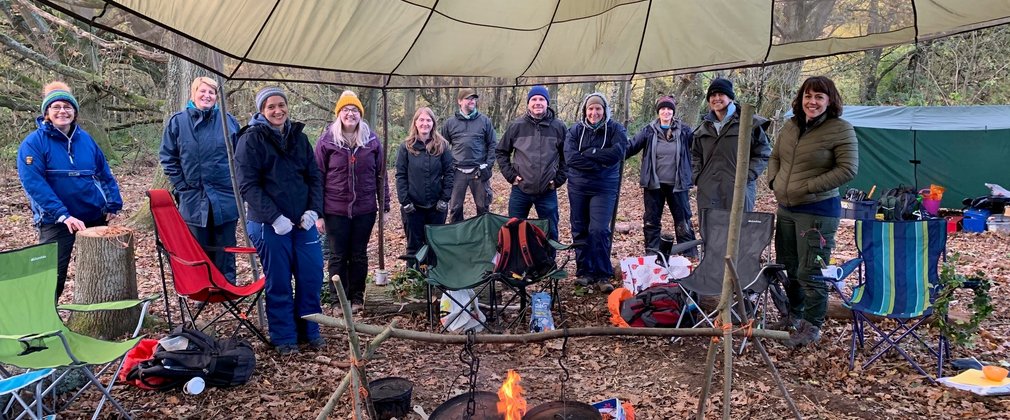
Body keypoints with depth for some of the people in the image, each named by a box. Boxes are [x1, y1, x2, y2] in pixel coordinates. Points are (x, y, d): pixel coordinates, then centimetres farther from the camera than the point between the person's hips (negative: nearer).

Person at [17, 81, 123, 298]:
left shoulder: (85, 139, 6)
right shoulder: (33, 143, -9)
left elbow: (104, 173, 13)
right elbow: (33, 183, -18)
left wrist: (113, 204, 3)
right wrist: (62, 215, -26)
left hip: (95, 216, 5)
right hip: (55, 221, -5)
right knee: (54, 275, -2)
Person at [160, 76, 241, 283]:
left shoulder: (229, 121, 1)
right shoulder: (177, 121, 0)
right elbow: (168, 158, 5)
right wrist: (180, 186, -1)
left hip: (225, 199, 0)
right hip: (193, 200, 0)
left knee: (225, 251, 8)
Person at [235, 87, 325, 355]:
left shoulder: (299, 137, 11)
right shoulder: (251, 139, -4)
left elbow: (314, 177, 12)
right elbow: (248, 185, -10)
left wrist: (313, 210, -4)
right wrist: (274, 218, -17)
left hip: (303, 222, 5)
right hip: (269, 224, -5)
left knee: (312, 277, 8)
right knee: (279, 283, 3)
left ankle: (309, 331, 24)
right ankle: (284, 338, 17)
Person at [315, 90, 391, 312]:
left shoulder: (372, 140, 2)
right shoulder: (327, 141, -4)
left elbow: (380, 175, 7)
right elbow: (317, 178, -3)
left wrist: (384, 205, 4)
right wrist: (318, 213, -6)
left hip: (365, 209, 2)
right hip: (335, 210, -2)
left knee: (359, 255, 11)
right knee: (338, 257, 6)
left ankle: (357, 298, 24)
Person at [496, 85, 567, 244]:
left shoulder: (559, 127, 0)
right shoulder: (516, 126, -1)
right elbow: (501, 152, 8)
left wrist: (559, 179, 0)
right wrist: (510, 175, 0)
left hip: (548, 192, 0)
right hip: (520, 190, 0)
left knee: (550, 233, 7)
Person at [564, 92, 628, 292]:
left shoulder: (615, 129, 0)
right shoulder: (575, 130, 2)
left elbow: (618, 152, -16)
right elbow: (570, 157, -12)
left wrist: (588, 153, -13)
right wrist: (600, 163, -16)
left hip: (604, 188, -2)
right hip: (578, 187, 2)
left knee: (599, 230, -12)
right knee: (580, 230, 7)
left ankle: (603, 275, -2)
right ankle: (584, 272, 19)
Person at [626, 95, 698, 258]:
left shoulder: (684, 131, 1)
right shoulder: (649, 131, 2)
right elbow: (631, 147, -3)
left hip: (677, 185, -1)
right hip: (653, 184, 1)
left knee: (683, 221, 6)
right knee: (651, 221, 8)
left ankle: (690, 257, 14)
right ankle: (651, 256, 18)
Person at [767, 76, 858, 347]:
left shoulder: (840, 130, -11)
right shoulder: (790, 126, 7)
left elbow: (847, 169, -16)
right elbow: (775, 157, 20)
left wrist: (807, 187, -18)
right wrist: (774, 181, 3)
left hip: (817, 211, -7)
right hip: (786, 208, 7)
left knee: (810, 272, -4)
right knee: (787, 267, 18)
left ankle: (812, 327, 13)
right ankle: (793, 315, 37)